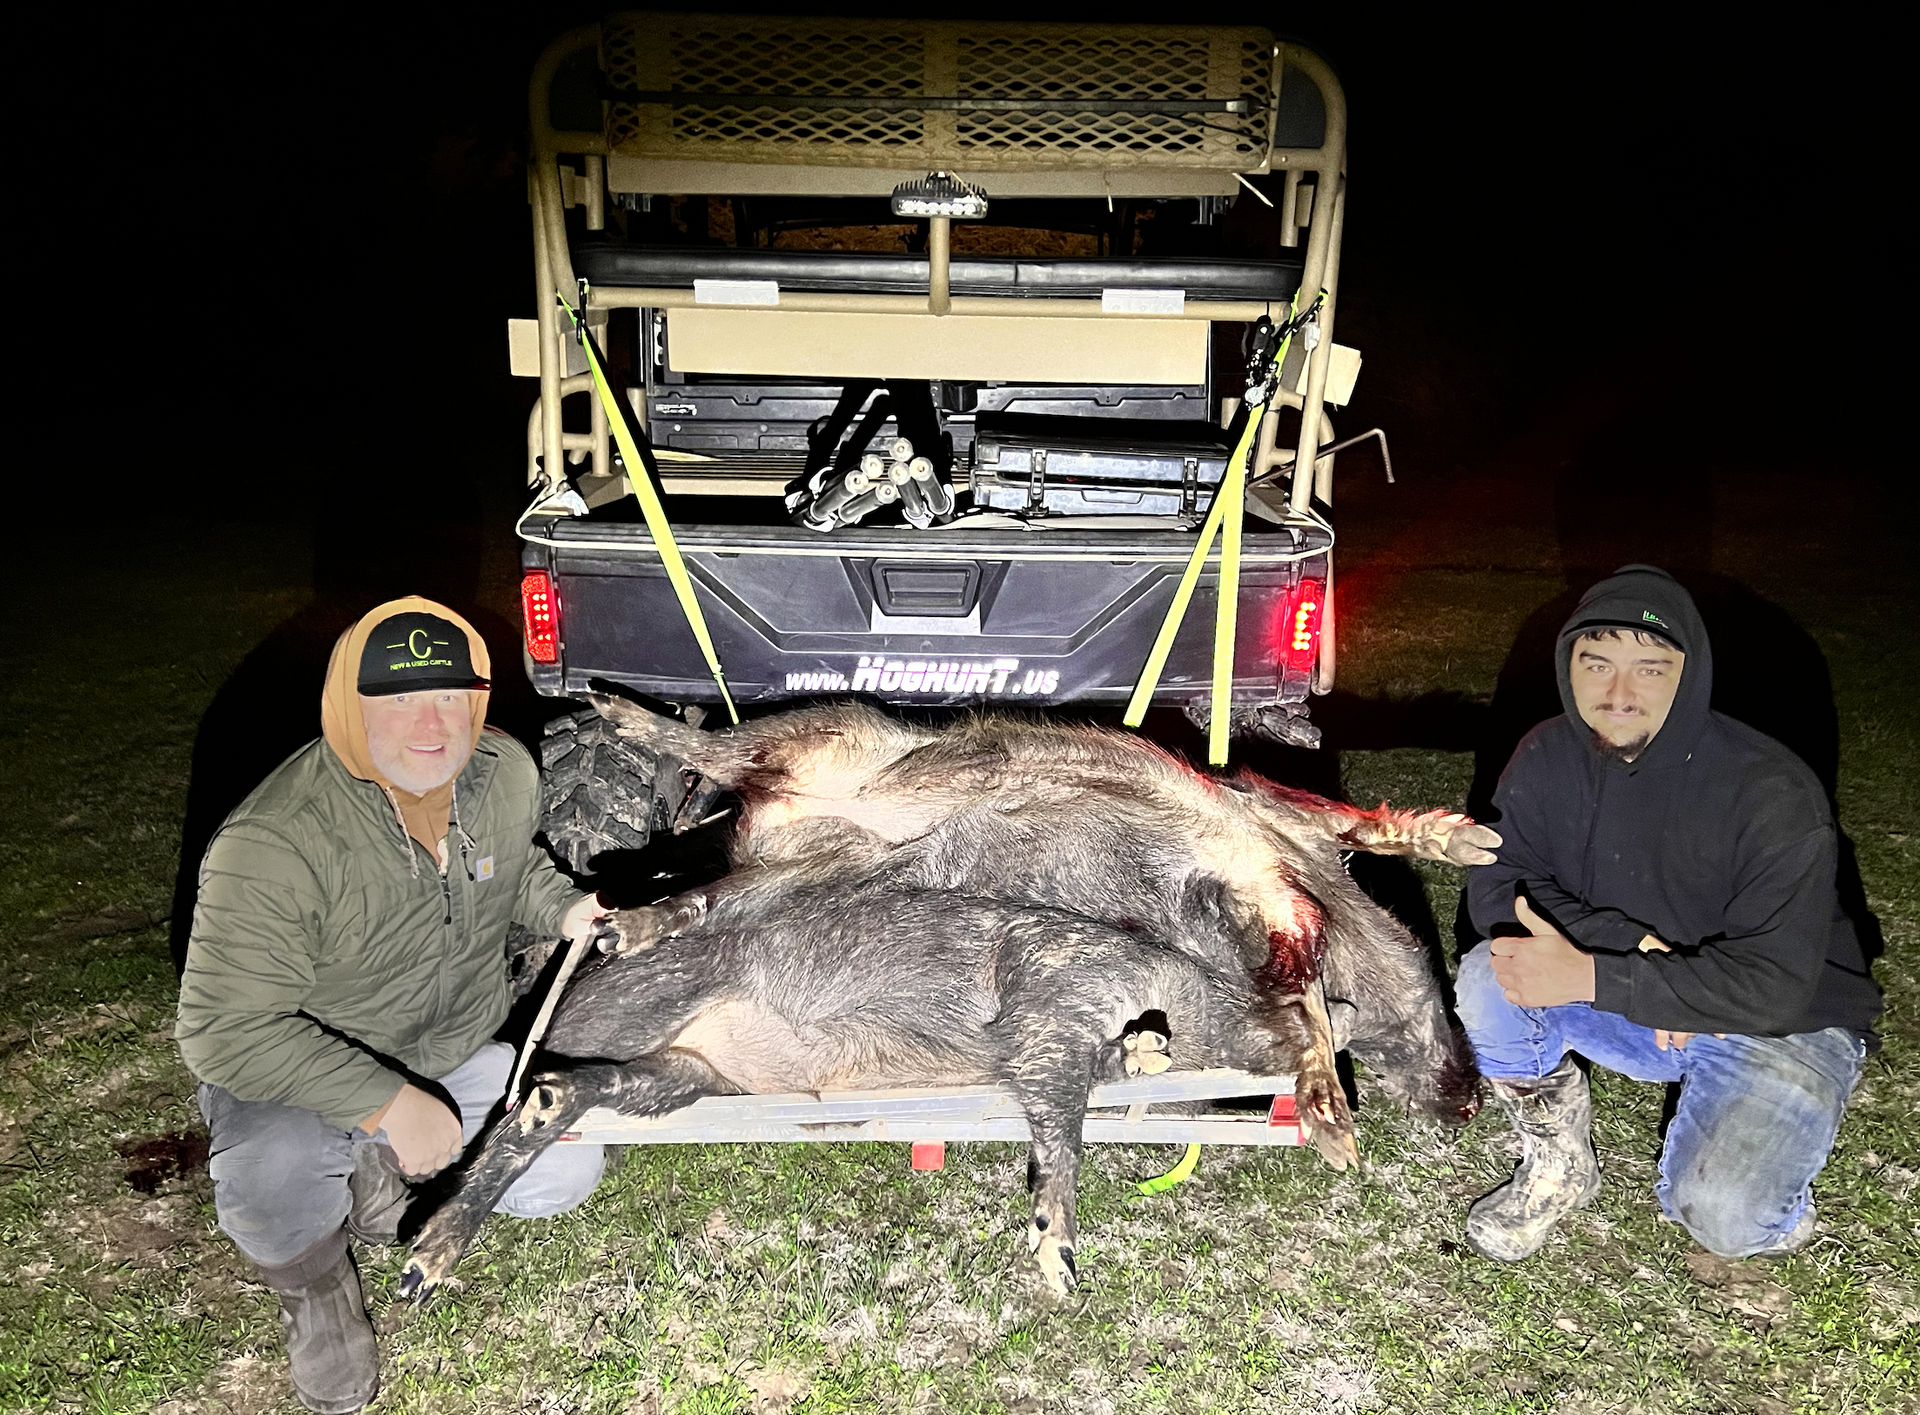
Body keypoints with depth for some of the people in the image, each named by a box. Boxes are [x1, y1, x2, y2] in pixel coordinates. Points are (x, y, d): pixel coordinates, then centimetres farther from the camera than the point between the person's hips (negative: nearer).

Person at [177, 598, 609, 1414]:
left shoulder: (505, 773, -12)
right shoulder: (272, 847, -32)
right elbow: (224, 1028, -29)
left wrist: (563, 909, -10)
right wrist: (387, 1102, -33)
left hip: (456, 1056, 5)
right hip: (295, 1073, -5)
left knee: (565, 1173, -8)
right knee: (271, 1186, -34)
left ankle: (375, 1175, 18)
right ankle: (310, 1278, 5)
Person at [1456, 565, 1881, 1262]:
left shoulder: (1773, 794, -25)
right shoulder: (1549, 755, -10)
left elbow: (1773, 984, -27)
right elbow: (1497, 884, -10)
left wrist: (1590, 976, -36)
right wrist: (1629, 945, -26)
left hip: (1786, 1023, -4)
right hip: (1631, 1014, 4)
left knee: (1718, 1211, -27)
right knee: (1489, 980, -22)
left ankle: (1765, 1196, 11)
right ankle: (1558, 1164, 3)